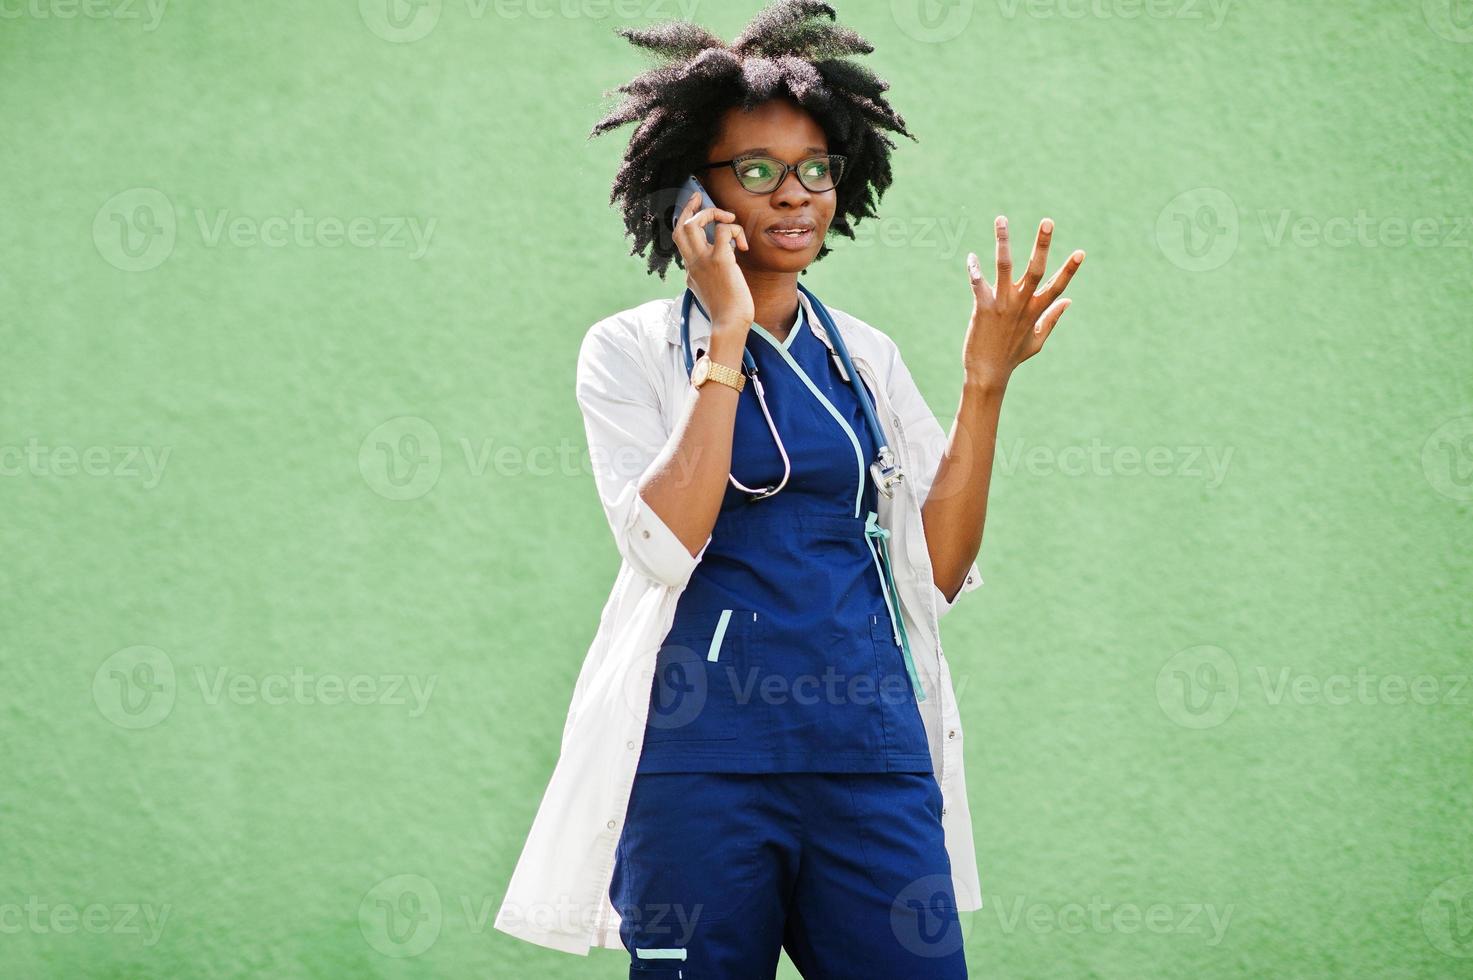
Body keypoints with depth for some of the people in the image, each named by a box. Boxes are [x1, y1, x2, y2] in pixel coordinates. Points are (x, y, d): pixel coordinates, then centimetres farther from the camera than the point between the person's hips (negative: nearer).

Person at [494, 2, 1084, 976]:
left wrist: (985, 385, -2)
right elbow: (665, 546, -13)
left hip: (873, 754, 3)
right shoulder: (633, 349, 2)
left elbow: (940, 568, 7)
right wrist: (729, 337, -13)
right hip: (704, 756, -3)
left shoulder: (864, 357, 13)